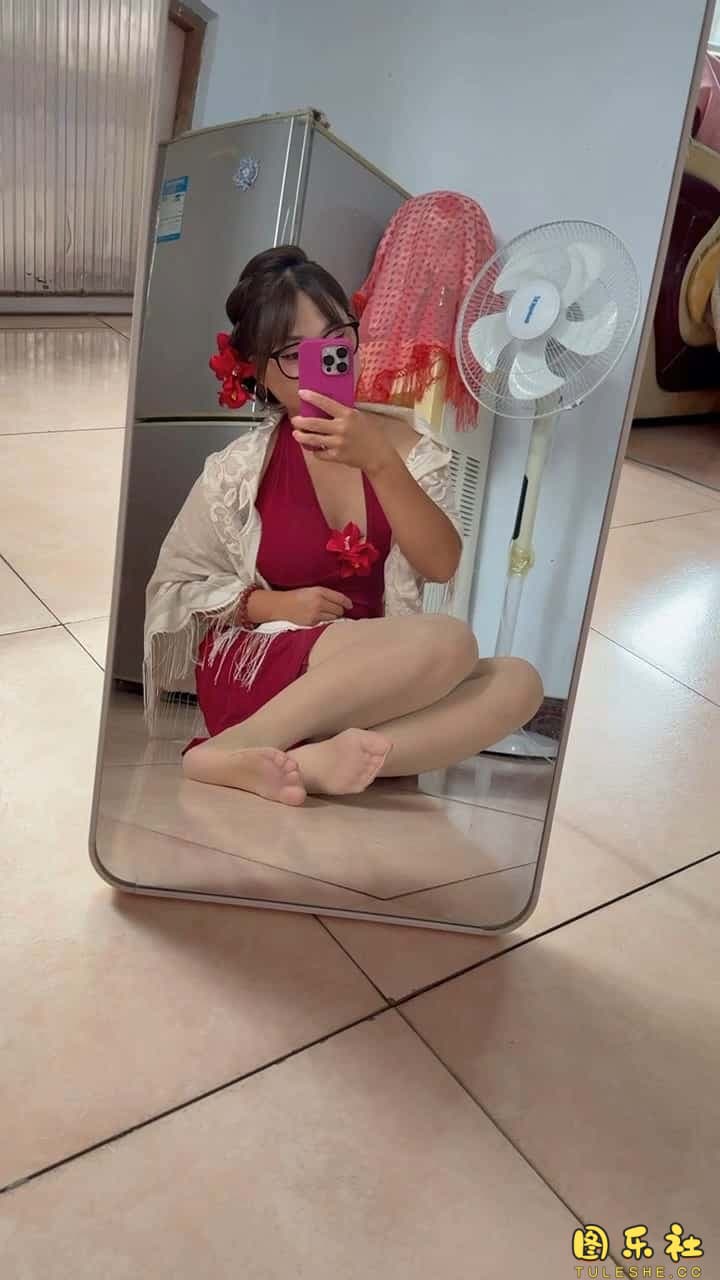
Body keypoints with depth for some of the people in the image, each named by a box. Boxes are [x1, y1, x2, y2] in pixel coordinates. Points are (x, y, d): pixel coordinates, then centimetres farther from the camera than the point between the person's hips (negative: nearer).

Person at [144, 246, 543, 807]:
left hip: (377, 685, 4)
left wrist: (379, 462, -19)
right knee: (448, 641, -29)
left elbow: (443, 566, -7)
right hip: (257, 671, -4)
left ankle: (306, 765, -32)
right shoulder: (241, 469, -2)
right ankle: (229, 750, -26)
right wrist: (270, 604, -11)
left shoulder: (404, 442, 5)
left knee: (517, 682, -24)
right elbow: (173, 589, 5)